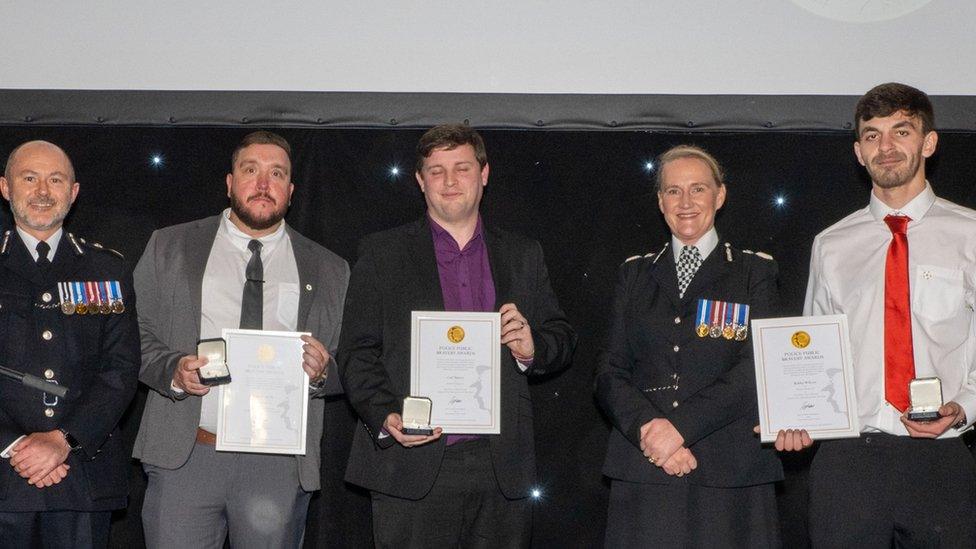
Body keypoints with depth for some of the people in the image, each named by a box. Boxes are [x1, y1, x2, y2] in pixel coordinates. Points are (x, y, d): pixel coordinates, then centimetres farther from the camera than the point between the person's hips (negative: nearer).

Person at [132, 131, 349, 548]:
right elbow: (137, 336, 6)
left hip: (281, 464, 1)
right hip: (184, 455, 0)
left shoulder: (329, 271, 12)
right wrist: (173, 370, -12)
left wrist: (321, 371, -9)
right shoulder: (169, 248, 10)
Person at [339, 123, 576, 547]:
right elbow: (357, 352, 2)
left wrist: (532, 349, -7)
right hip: (413, 468, -2)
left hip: (502, 472, 2)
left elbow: (562, 340, 16)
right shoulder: (381, 253, 7)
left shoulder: (523, 256, 16)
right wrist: (386, 417, -15)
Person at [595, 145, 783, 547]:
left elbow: (755, 370, -5)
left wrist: (680, 425, -15)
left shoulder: (755, 272, 7)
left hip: (730, 474, -2)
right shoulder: (635, 274, 15)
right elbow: (609, 372, 7)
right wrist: (647, 428, -12)